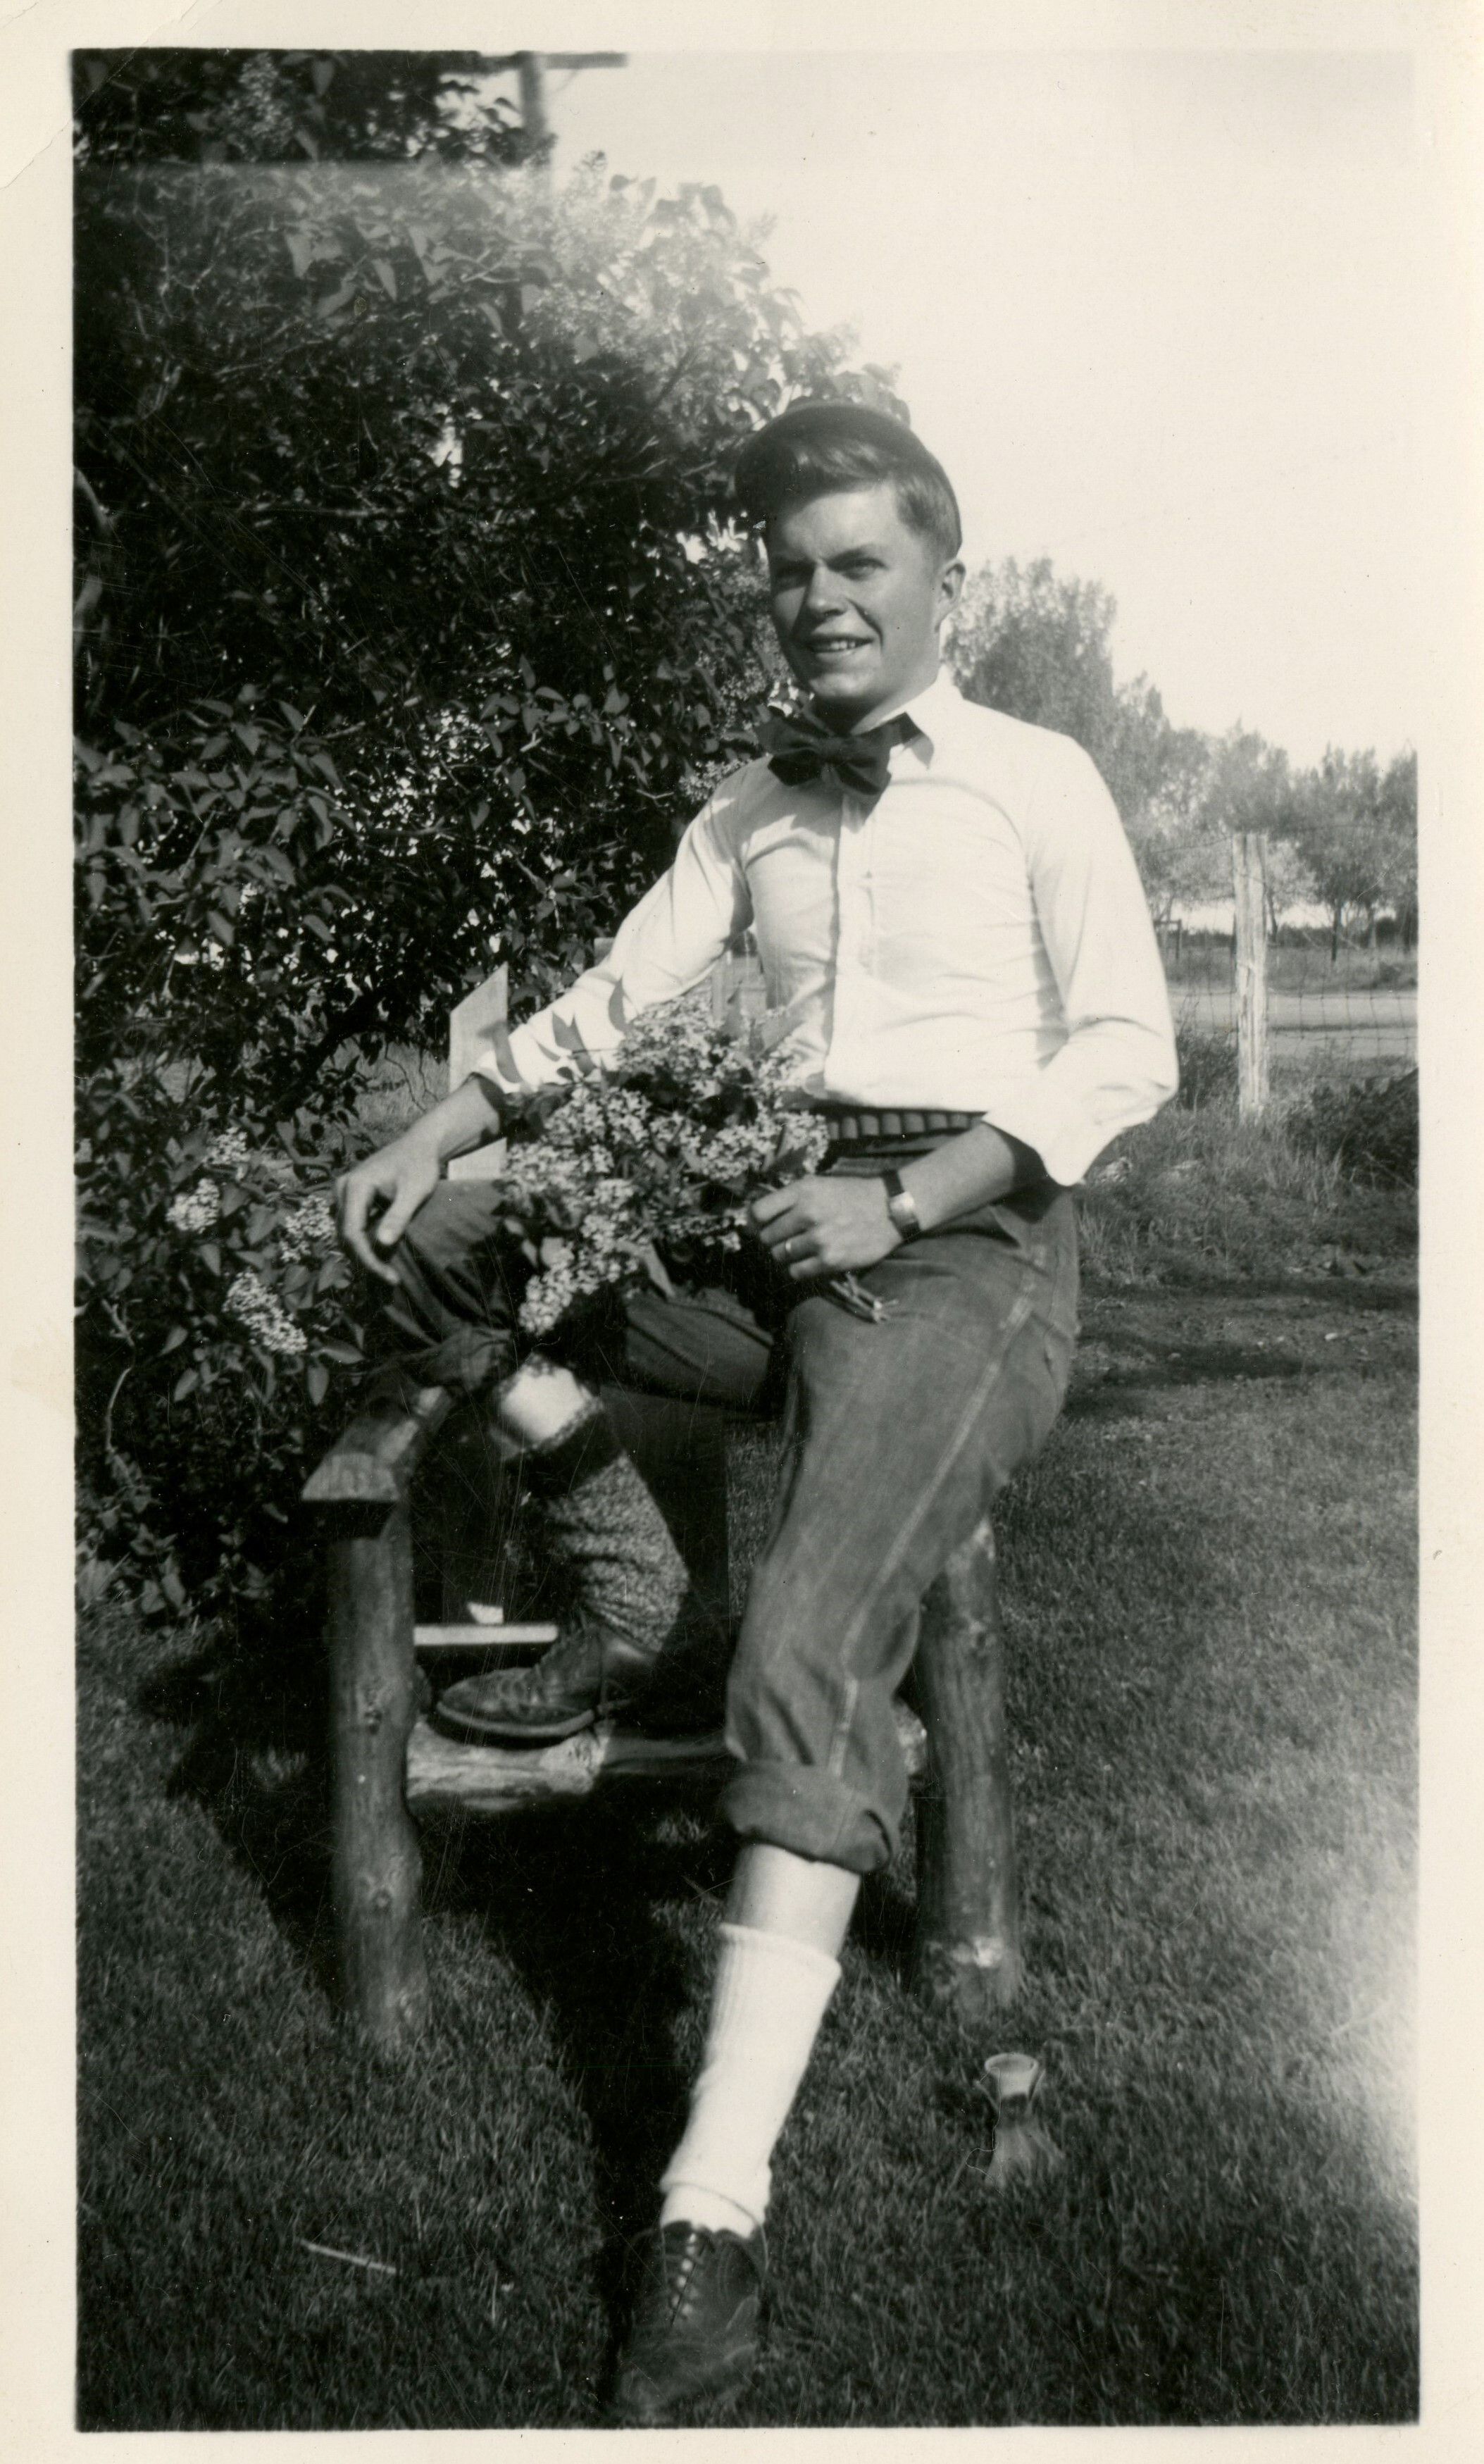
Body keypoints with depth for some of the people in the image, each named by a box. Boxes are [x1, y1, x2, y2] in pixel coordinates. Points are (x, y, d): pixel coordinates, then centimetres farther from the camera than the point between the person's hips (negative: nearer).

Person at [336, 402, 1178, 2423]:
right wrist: (443, 1129, -4)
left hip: (967, 1245, -6)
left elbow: (1129, 1048, -3)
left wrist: (902, 1201, -14)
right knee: (438, 1239, -5)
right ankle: (627, 1603, -1)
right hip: (777, 1230, 6)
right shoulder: (750, 808, 18)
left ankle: (716, 2215, -32)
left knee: (804, 1661, -28)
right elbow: (617, 996, 14)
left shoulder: (1039, 784, 3)